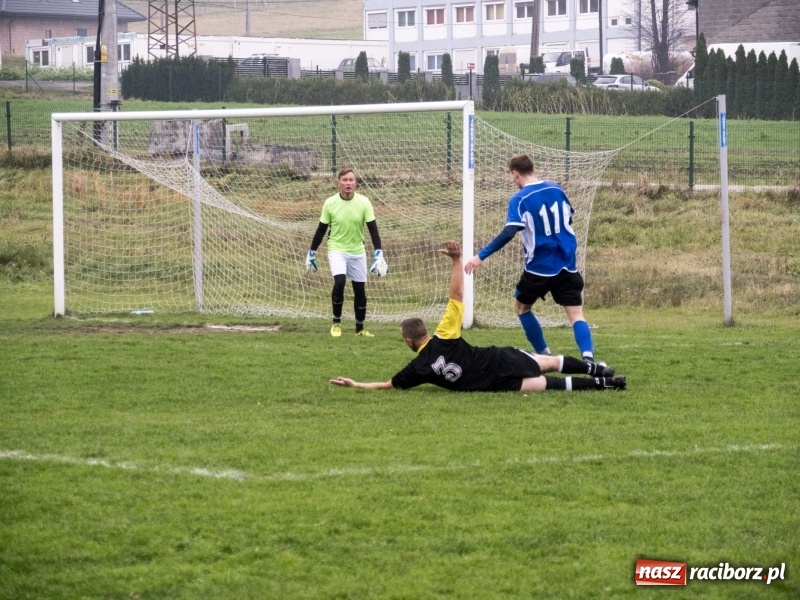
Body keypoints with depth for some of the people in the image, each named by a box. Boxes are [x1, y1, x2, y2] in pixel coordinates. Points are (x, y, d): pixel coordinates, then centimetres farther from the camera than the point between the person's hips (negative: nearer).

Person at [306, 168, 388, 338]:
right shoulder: (330, 203, -11)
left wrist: (378, 254, -18)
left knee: (360, 289, 6)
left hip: (358, 252, 2)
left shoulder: (364, 202, -11)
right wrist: (311, 253, 3)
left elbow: (372, 228, -10)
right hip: (337, 249, -2)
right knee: (339, 281, -24)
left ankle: (360, 328, 23)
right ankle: (336, 323, -6)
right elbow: (321, 229, -1)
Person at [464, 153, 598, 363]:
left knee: (521, 306, 21)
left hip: (540, 267, -4)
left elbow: (508, 234, -21)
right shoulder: (556, 189, 6)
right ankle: (588, 356, -25)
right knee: (576, 314, -1)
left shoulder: (520, 199, -11)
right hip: (567, 265, 4)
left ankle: (544, 355, 20)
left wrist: (481, 256, -19)